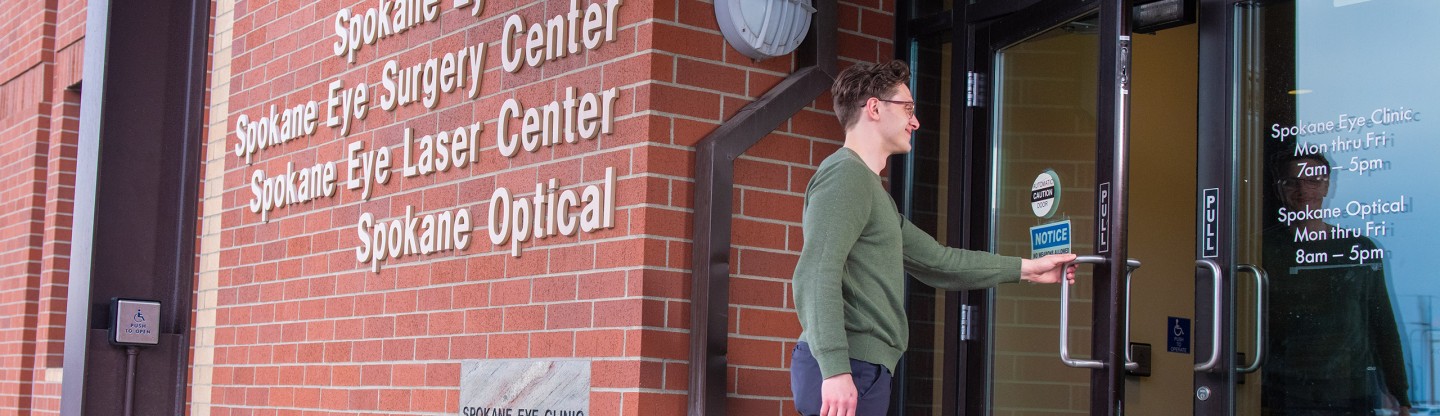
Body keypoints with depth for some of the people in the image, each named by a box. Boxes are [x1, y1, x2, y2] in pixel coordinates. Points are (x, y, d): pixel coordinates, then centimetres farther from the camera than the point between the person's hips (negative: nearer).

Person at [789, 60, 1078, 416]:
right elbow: (818, 275, -21)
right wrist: (835, 369, -28)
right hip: (845, 371, -10)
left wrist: (1025, 269, 29)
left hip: (867, 368, 10)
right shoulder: (847, 173, -9)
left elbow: (936, 260, 27)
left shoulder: (872, 190, 24)